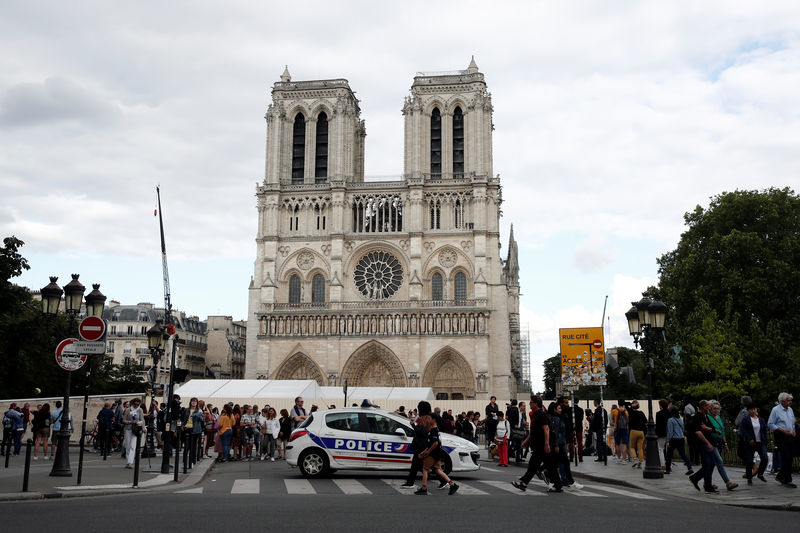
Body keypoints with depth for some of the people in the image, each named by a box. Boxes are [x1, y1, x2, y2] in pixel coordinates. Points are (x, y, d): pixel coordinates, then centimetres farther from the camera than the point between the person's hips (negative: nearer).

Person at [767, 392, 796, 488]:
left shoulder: (790, 410, 14)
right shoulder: (776, 410, -7)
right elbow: (770, 424, -8)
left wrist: (794, 430, 6)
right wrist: (782, 430, -15)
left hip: (789, 437, 7)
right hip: (780, 437, -7)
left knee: (789, 458, 6)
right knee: (786, 458, -12)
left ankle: (780, 476, 21)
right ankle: (787, 480, -7)